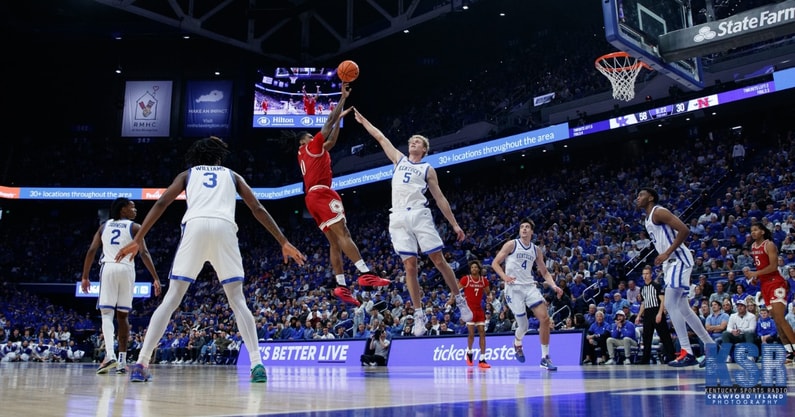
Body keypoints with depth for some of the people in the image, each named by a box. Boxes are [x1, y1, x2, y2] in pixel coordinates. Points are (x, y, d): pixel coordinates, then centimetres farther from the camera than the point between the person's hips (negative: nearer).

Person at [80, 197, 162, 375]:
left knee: (107, 313, -3)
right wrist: (156, 278, -6)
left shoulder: (104, 225, 17)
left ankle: (110, 355, -25)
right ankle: (122, 361, 9)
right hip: (126, 269, -1)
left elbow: (91, 250, 8)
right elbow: (144, 253, -4)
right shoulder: (135, 227, 8)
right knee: (123, 315, 8)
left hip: (108, 268, 1)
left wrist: (85, 277, 11)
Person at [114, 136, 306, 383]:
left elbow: (161, 203, 16)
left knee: (172, 298, 7)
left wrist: (137, 240, 14)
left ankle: (142, 364, 0)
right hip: (224, 227, 0)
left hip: (195, 226, 0)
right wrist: (284, 243, 18)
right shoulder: (232, 175, 30)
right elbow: (258, 209, 20)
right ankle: (257, 364, -6)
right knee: (237, 300, 7)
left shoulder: (187, 174, 30)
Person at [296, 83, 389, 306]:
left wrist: (340, 117, 37)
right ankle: (366, 274, -32)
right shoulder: (311, 147, 7)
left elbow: (331, 141, 36)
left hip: (313, 197, 9)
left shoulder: (305, 155, 29)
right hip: (322, 194, -9)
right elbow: (329, 122, 2)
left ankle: (341, 286, -8)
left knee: (334, 241, 2)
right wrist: (343, 97, 5)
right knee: (342, 233, -21)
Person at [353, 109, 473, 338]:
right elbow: (380, 137, 25)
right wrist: (362, 120, 27)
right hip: (398, 218, 2)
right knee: (410, 266, -1)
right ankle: (419, 314, 3)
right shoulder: (399, 159, 21)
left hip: (419, 215, -2)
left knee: (439, 260, -4)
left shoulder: (428, 169, 13)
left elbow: (440, 198, 11)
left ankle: (460, 300, 12)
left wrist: (454, 224, 6)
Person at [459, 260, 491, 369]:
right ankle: (469, 352, 21)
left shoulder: (484, 280, 5)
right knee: (471, 333, -9)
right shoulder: (465, 279, -6)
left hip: (479, 309, 4)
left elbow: (487, 292, 19)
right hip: (469, 309, -4)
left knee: (482, 333, -2)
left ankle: (482, 360, 1)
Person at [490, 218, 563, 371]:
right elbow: (495, 263, -3)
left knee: (545, 318, -10)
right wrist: (504, 277, -20)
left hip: (530, 286, 4)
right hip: (514, 288, -4)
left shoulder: (536, 250, 10)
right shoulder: (511, 244, -2)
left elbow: (544, 272, 16)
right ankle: (517, 344, 34)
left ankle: (545, 358, 1)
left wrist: (554, 286, -1)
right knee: (523, 325, -3)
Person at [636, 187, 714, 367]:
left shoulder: (659, 212, -11)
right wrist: (664, 258, 16)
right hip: (671, 263, 11)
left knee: (670, 304, -16)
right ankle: (712, 346, 20)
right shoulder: (648, 219, 19)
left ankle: (687, 352, -16)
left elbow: (684, 230, -22)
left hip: (679, 260, -11)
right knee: (682, 308, 12)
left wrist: (667, 253, -23)